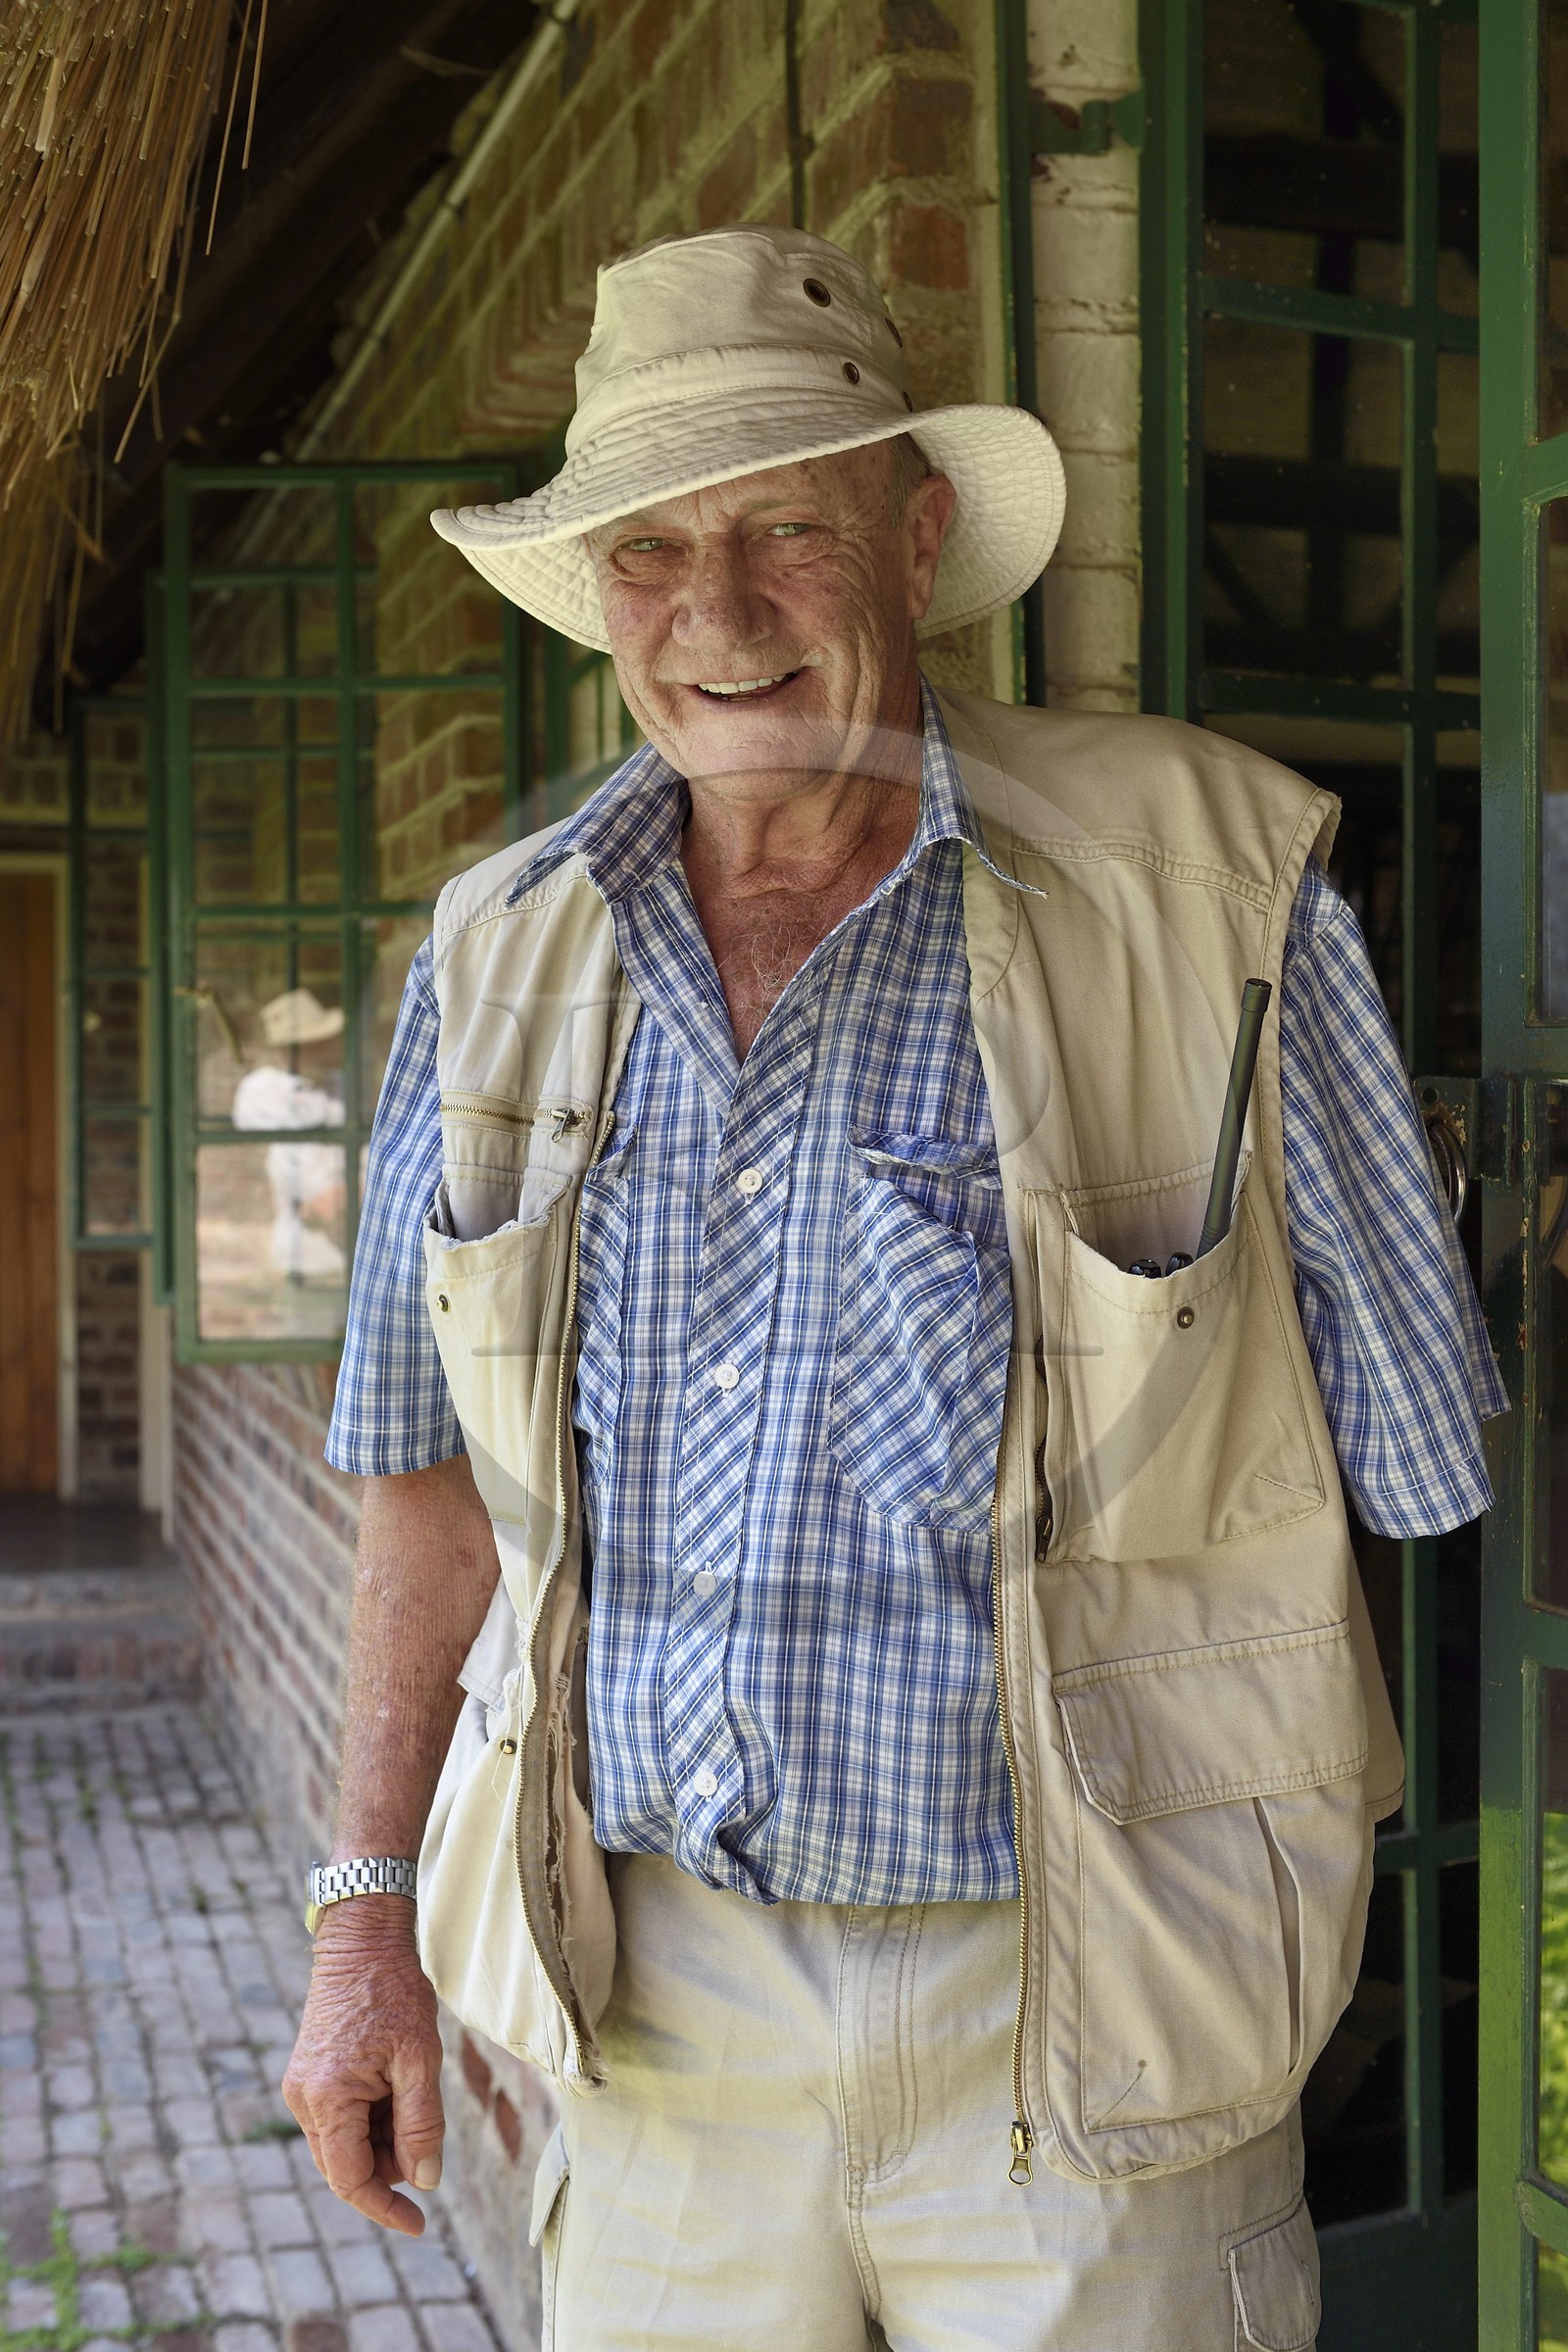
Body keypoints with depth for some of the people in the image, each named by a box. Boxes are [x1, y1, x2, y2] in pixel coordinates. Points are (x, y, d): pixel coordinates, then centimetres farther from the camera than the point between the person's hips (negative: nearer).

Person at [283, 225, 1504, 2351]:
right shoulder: (503, 960, 3)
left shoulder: (1208, 893, -10)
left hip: (1076, 2043, -3)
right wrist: (370, 1911, 7)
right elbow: (448, 1471, 10)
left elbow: (1430, 1460, -4)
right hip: (659, 2002, 4)